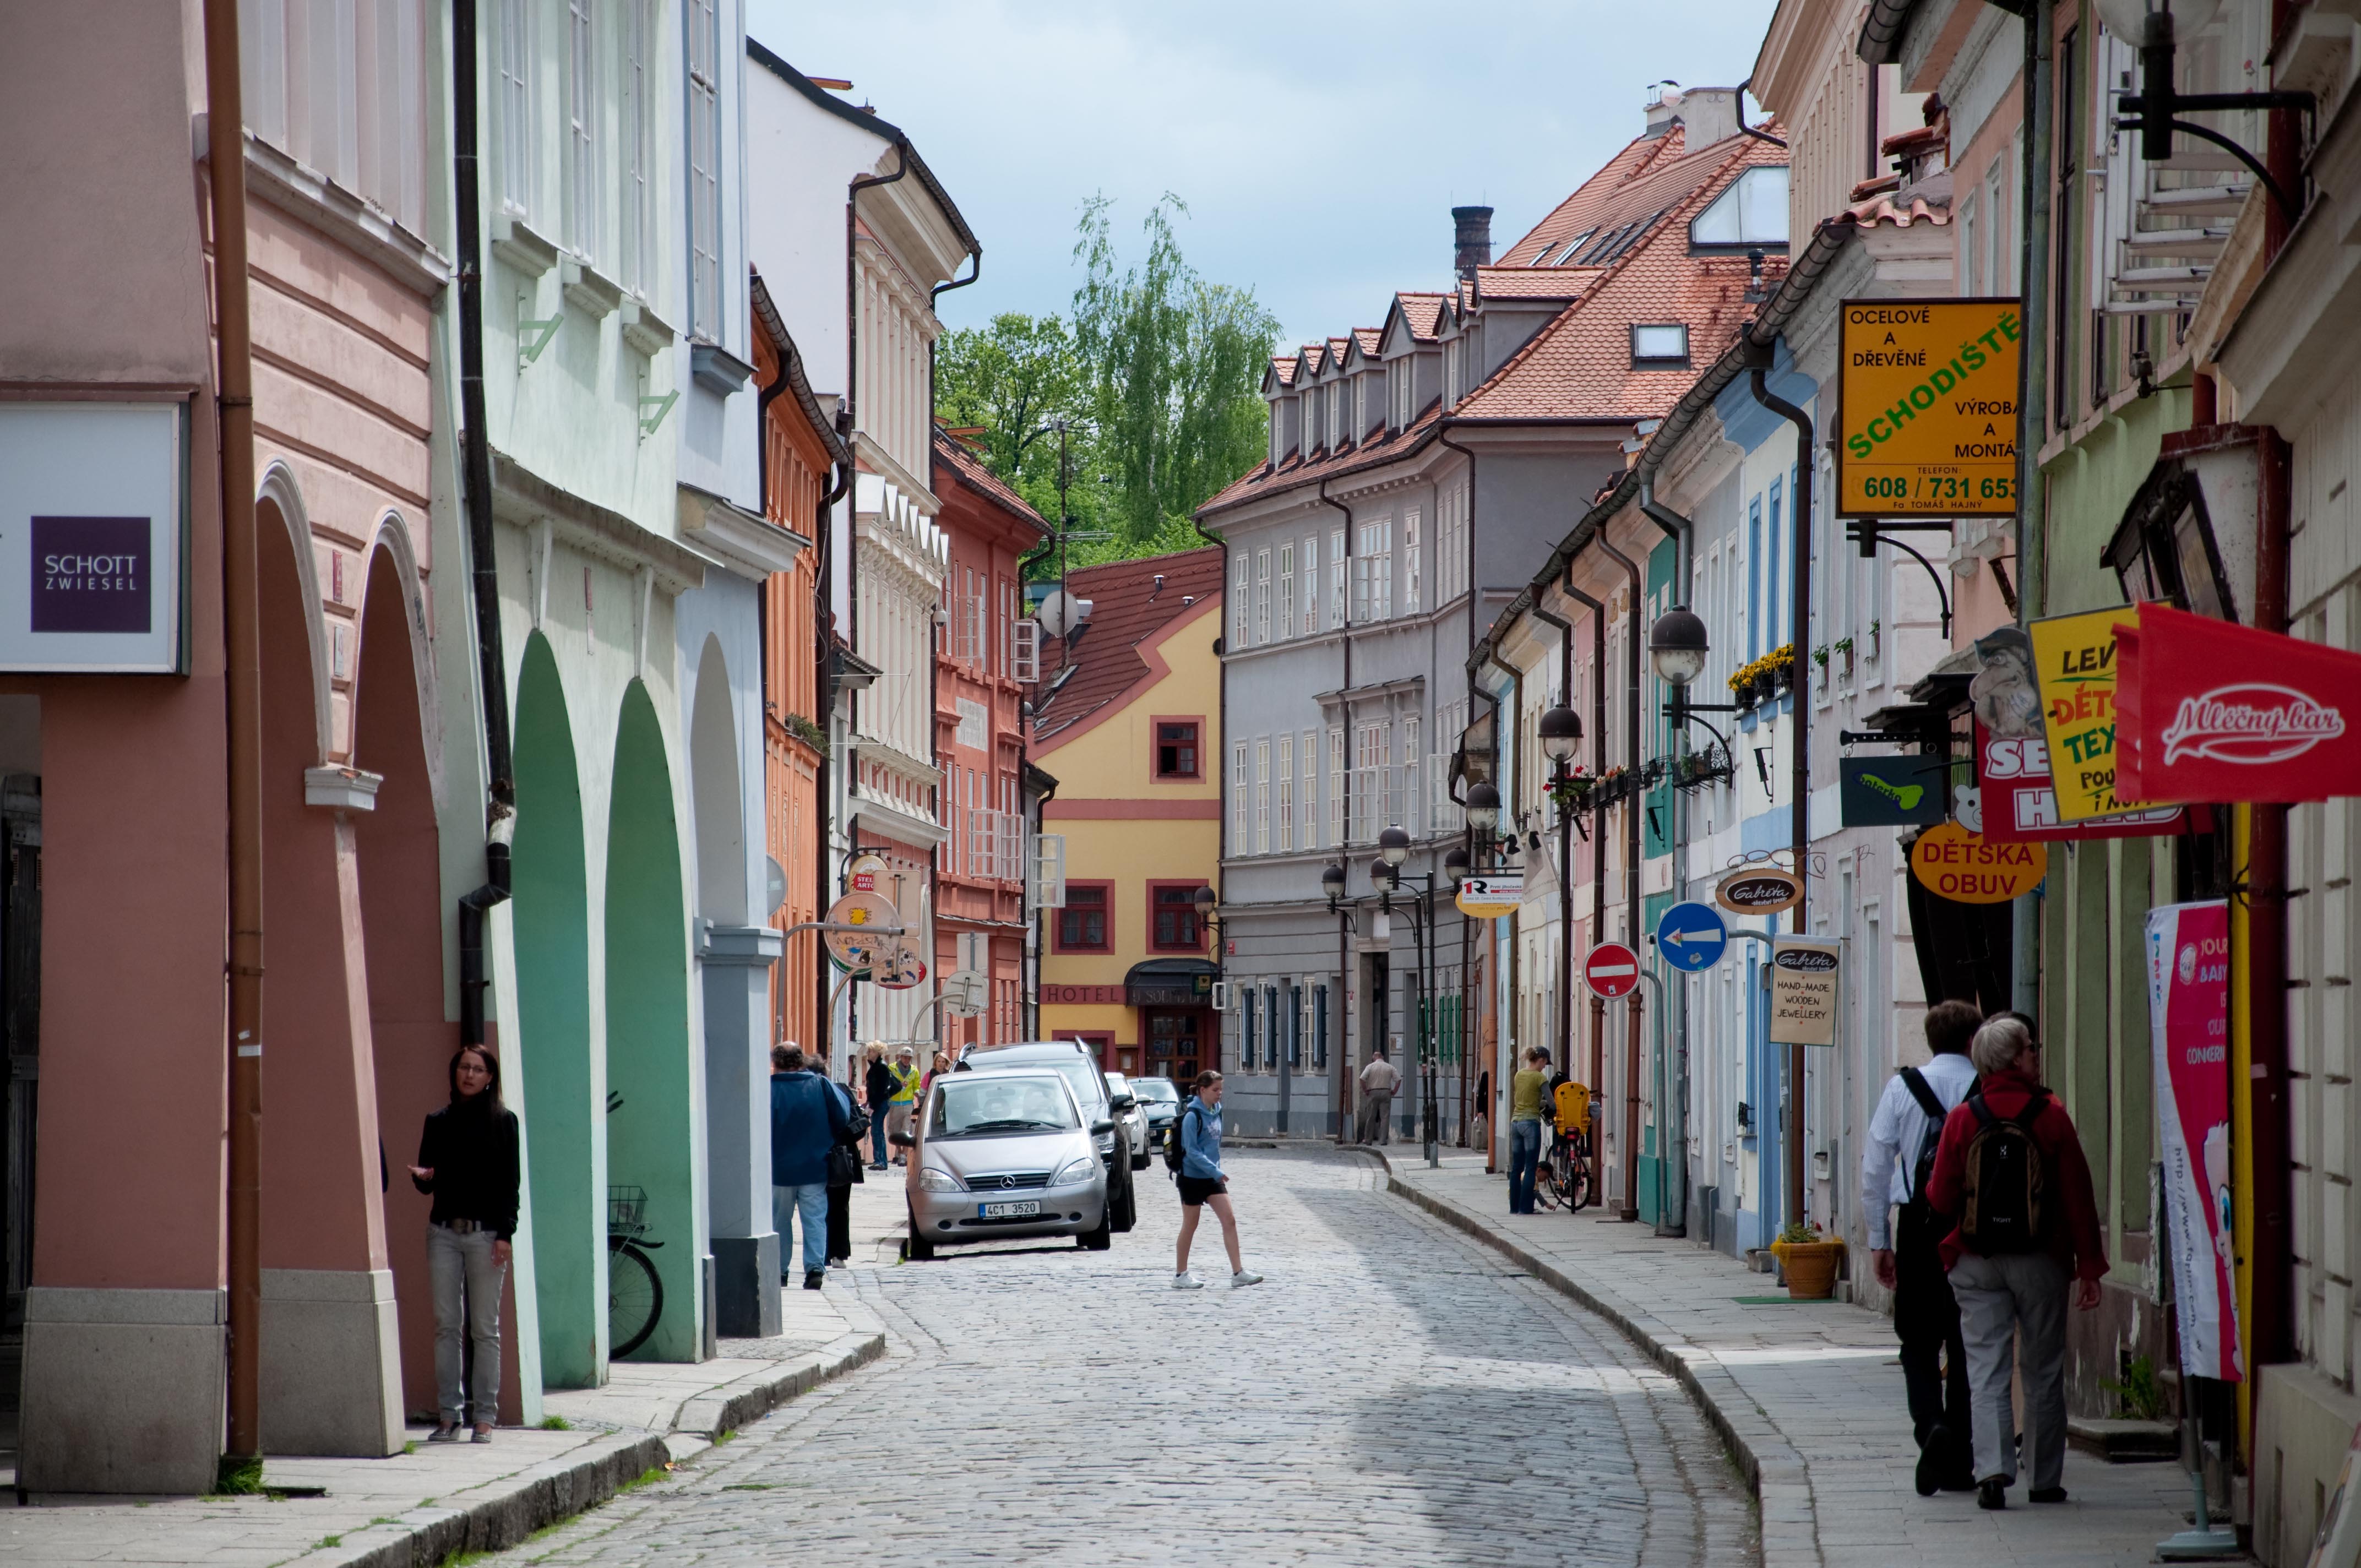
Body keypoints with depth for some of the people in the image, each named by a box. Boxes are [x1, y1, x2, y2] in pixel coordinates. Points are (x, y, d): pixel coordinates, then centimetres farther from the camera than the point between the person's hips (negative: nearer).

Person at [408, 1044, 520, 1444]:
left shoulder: (503, 1122, 3)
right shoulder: (438, 1122, 11)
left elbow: (511, 1182, 0)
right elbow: (427, 1180, 14)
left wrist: (504, 1234, -8)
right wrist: (422, 1177, -10)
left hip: (485, 1231, -3)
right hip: (444, 1231, 3)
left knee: (485, 1328, -1)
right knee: (446, 1325, 1)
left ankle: (485, 1416, 3)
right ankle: (449, 1414, 4)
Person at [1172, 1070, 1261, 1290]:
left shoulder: (1216, 1112, 6)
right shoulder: (1192, 1116, -17)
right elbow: (1192, 1151, -21)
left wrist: (1217, 1170, 14)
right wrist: (1215, 1171, -23)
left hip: (1212, 1177, 7)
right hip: (1193, 1178, -7)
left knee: (1229, 1221, -1)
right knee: (1190, 1226, 3)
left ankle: (1238, 1272, -1)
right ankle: (1180, 1275, 15)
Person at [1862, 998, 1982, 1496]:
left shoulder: (1902, 1088, 1)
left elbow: (1875, 1167, 1)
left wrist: (1879, 1240, 8)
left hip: (1919, 1225, 0)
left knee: (1918, 1342, 8)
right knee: (1966, 1345, 9)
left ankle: (1931, 1426, -18)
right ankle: (1959, 1464, 11)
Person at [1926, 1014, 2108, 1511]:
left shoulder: (1962, 1120, -3)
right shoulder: (2051, 1117, -7)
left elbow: (1941, 1199, -1)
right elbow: (2077, 1196, -6)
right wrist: (2090, 1267, -1)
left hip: (1976, 1264, 1)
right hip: (2041, 1261, -1)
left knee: (1987, 1372, 1)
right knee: (2043, 1374, 10)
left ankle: (1993, 1469, -16)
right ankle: (2045, 1480, 14)